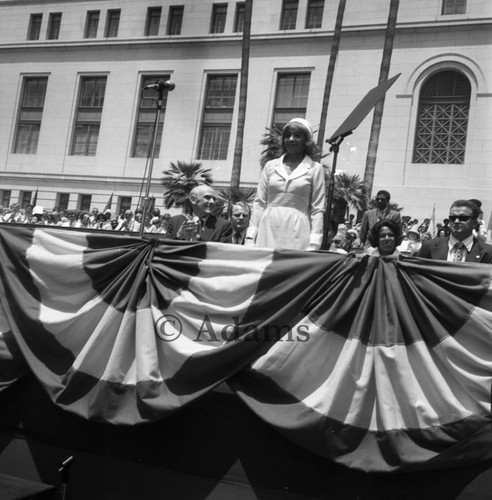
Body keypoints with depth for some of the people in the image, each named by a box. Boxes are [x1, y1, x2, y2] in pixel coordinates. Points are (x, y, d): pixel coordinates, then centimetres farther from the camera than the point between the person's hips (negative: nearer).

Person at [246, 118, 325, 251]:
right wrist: (250, 237, 5)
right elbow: (259, 203, 12)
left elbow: (318, 210, 2)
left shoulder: (314, 169, 5)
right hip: (268, 231, 2)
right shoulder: (270, 166, 13)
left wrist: (313, 245, -7)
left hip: (296, 234, -2)